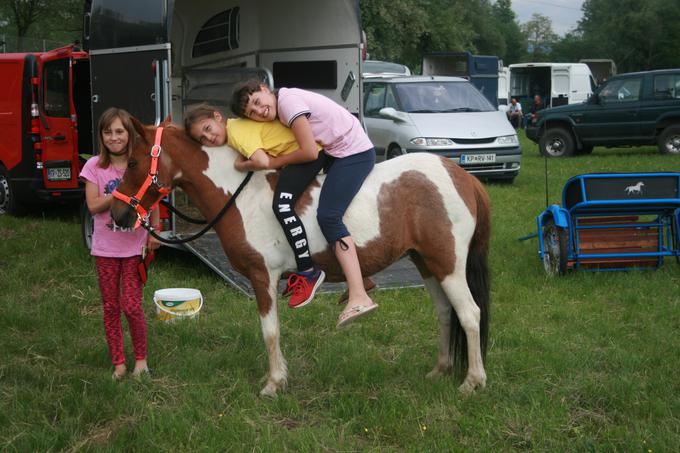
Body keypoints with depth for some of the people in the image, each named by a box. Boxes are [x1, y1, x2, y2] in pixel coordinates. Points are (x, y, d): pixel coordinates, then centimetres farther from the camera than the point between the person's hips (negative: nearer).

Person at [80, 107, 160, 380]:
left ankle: (141, 358, 15)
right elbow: (93, 206, -11)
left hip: (135, 246, -1)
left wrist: (154, 233, -6)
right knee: (110, 307, 7)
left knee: (131, 306, -6)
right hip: (105, 247, 2)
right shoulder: (95, 166, -3)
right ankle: (118, 363, 18)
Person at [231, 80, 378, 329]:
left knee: (328, 216, -19)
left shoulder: (288, 101, -15)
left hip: (355, 153, -10)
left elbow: (309, 152, -18)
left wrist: (276, 162, -4)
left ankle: (359, 297, -29)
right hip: (341, 153, 10)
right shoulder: (282, 107, 13)